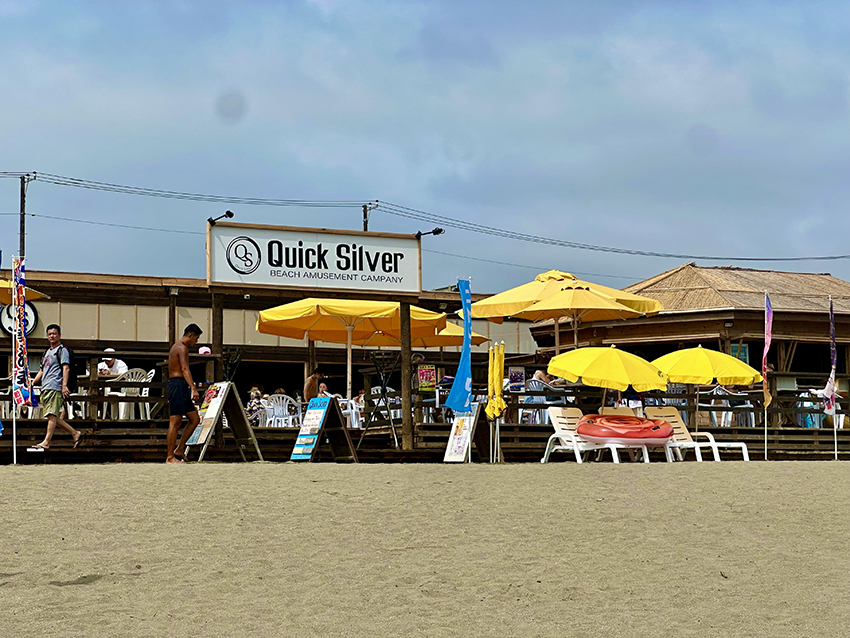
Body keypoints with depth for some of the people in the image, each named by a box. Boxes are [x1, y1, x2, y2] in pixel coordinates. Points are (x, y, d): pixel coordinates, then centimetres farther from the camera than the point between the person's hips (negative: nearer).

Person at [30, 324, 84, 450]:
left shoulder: (62, 350, 0)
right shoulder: (47, 352, 27)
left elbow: (66, 368, -11)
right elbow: (42, 371, 31)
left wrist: (64, 385, -22)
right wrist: (32, 383, 22)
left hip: (55, 387, -9)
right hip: (45, 388, 9)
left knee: (52, 415, -13)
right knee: (53, 416, 5)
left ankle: (46, 442, -19)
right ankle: (76, 434, 10)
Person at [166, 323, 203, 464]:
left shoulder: (176, 347, 23)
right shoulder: (182, 348, -10)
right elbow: (185, 369, -22)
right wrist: (193, 388, -30)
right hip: (178, 385, -11)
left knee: (195, 419, 11)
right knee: (175, 423, -9)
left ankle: (179, 450, 13)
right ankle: (170, 457, -8)